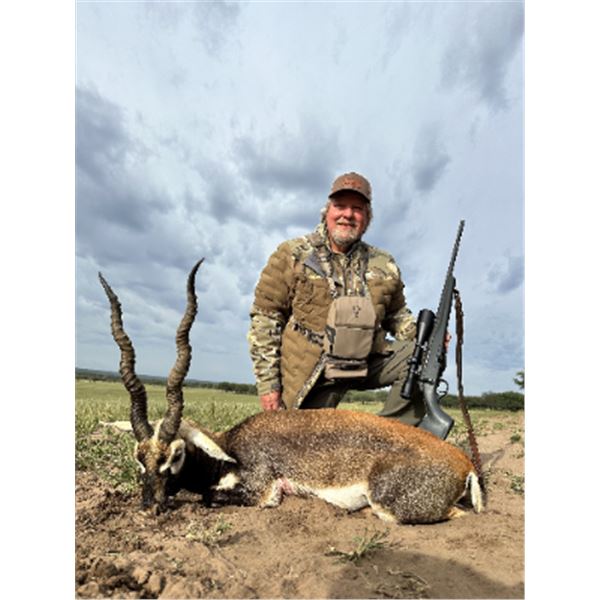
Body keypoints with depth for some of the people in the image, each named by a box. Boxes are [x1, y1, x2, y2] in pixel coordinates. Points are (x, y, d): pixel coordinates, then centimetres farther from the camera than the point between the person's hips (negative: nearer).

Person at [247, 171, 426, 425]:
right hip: (311, 374, -2)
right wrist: (268, 382, -9)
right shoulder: (292, 255, -4)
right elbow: (265, 318, -5)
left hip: (370, 363, 3)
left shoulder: (384, 265, 7)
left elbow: (397, 314, 20)